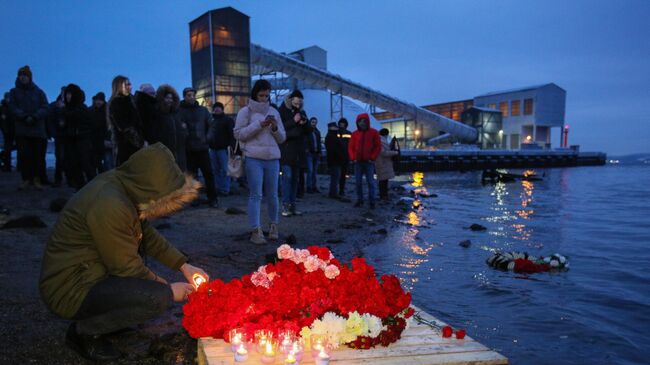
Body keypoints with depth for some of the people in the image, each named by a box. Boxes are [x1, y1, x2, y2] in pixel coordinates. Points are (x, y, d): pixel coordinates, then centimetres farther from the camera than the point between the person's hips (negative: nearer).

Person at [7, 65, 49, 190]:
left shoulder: (39, 92, 13)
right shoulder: (14, 92, 14)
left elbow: (45, 108, 2)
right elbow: (12, 108, 2)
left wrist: (34, 117, -15)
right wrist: (24, 117, -15)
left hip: (38, 130, 0)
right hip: (21, 130, 1)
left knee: (38, 155, -4)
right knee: (24, 155, -5)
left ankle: (36, 179, 0)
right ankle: (26, 179, 2)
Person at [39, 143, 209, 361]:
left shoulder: (120, 183, -3)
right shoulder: (110, 206, -30)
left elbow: (147, 234, 9)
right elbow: (127, 268, -19)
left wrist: (184, 266, 6)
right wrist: (169, 289, -5)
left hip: (88, 270, 10)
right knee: (158, 298, -25)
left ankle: (105, 313, 17)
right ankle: (84, 331, -2)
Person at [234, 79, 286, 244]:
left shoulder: (274, 112, 14)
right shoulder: (245, 111, 3)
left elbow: (282, 138, 14)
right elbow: (238, 134, -6)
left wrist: (275, 128, -7)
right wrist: (259, 125, -12)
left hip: (272, 158, 4)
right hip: (253, 158, -3)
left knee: (272, 194, 9)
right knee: (255, 195, -5)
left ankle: (273, 226, 26)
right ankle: (256, 231, -2)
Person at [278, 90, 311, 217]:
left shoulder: (302, 112, 13)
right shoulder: (282, 111, -3)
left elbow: (309, 131, 13)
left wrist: (305, 124, -7)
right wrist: (294, 121, -20)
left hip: (298, 151, 6)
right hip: (286, 150, -6)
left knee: (295, 179, 7)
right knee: (287, 176, -11)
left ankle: (292, 205, 12)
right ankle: (285, 206, -8)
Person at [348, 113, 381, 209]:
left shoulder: (373, 132, 0)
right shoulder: (355, 133, 7)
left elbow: (378, 147, -1)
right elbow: (350, 147, 9)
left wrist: (372, 158, -8)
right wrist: (353, 158, -3)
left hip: (369, 162, -3)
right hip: (358, 162, 3)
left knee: (370, 182, -2)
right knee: (358, 182, 4)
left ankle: (371, 202, 3)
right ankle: (359, 200, 12)